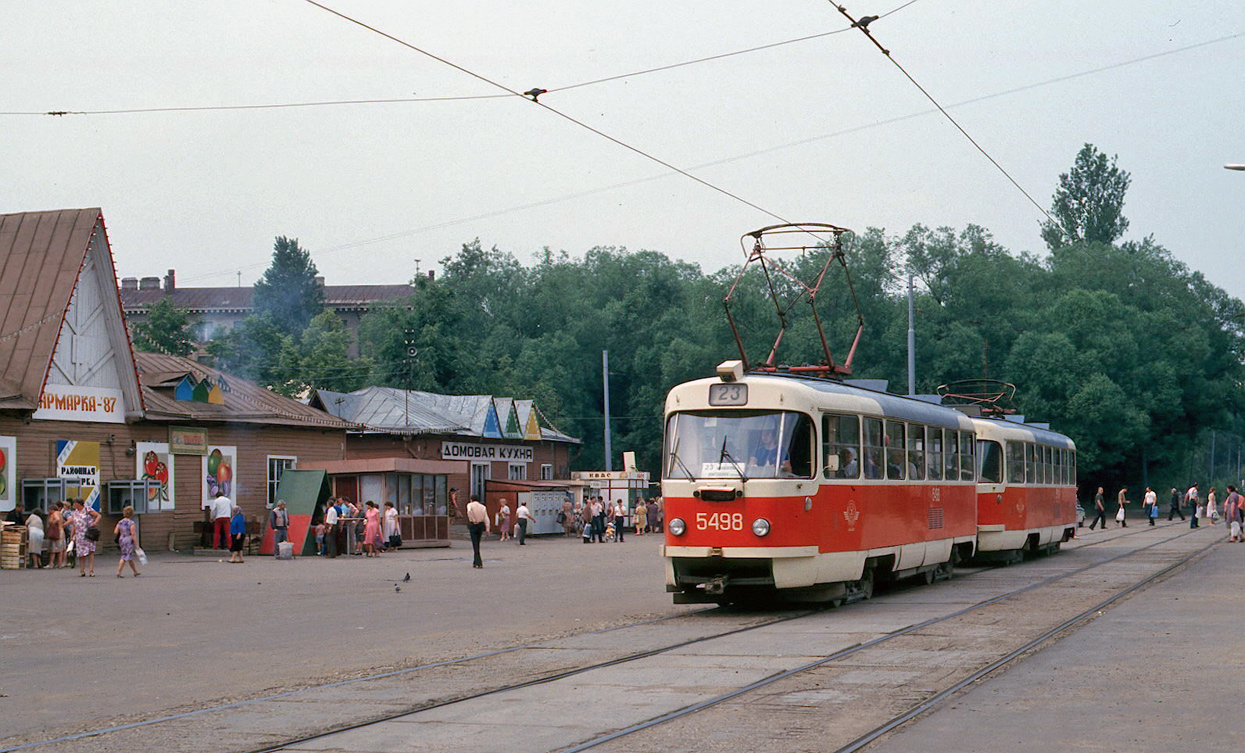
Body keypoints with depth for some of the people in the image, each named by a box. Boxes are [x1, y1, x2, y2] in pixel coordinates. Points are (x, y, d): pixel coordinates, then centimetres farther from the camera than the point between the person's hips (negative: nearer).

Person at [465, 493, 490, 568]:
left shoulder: (470, 505, 0)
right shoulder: (482, 507, 9)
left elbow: (469, 511, -25)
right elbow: (486, 519, 1)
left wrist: (473, 520, -15)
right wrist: (487, 529, 0)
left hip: (473, 525, -4)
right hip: (481, 525, 4)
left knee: (475, 544, -2)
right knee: (477, 544, 18)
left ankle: (479, 563, -9)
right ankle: (475, 562, 26)